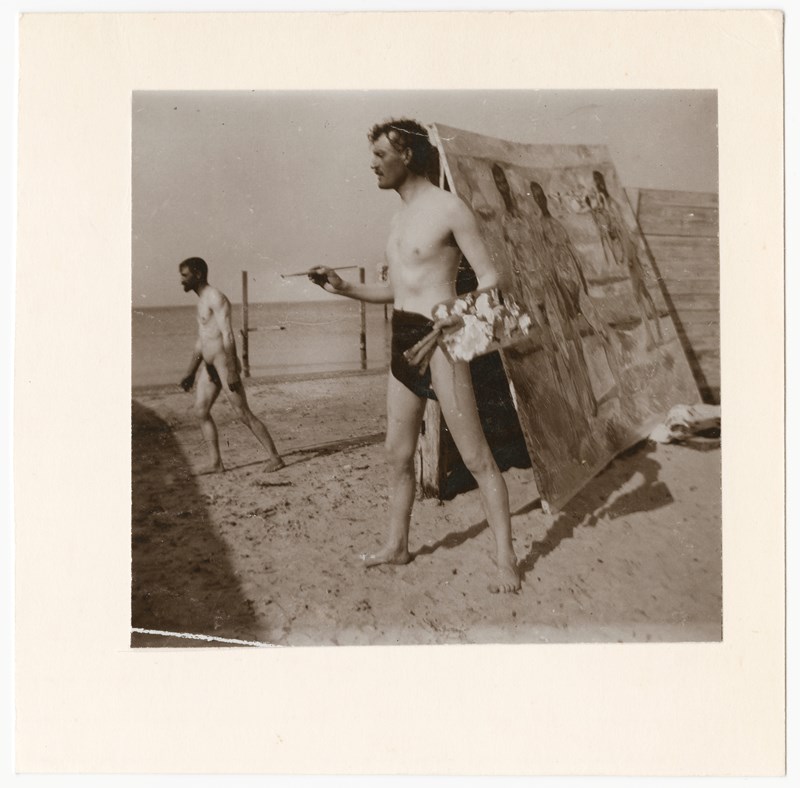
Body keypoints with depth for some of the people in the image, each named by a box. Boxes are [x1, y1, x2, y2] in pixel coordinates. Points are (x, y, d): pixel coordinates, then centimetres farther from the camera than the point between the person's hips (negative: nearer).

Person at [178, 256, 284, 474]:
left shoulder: (216, 298, -12)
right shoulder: (202, 302, 18)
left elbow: (228, 335, -20)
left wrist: (232, 371, -26)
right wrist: (191, 374, 22)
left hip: (225, 364, -9)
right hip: (209, 366, 9)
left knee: (243, 413, -7)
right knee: (200, 410, 3)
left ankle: (275, 457, 0)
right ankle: (216, 462, 5)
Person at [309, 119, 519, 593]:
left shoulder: (448, 209, -7)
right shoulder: (400, 219, 18)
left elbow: (491, 277, -10)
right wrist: (344, 288, 12)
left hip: (440, 339, -8)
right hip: (403, 341, 8)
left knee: (476, 455, -5)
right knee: (398, 454, 14)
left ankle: (506, 558, 3)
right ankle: (397, 545, 28)